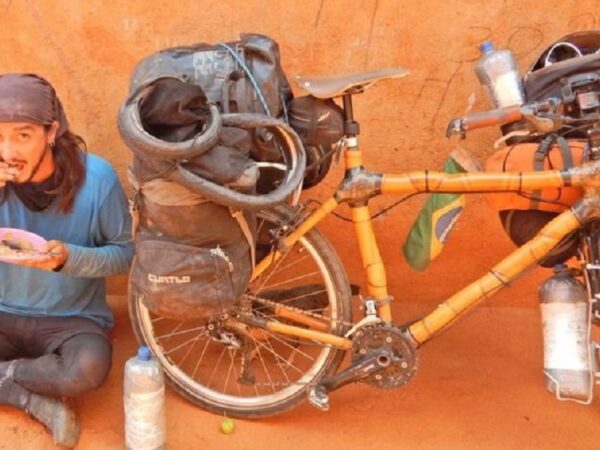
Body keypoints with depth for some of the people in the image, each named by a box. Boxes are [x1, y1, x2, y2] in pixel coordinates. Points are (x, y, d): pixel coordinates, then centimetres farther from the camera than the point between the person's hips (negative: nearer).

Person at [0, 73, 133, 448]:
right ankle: (38, 402, -10)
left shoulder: (96, 177, -18)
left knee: (89, 367, -35)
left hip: (72, 318, -2)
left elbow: (125, 252, -8)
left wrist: (69, 258, -28)